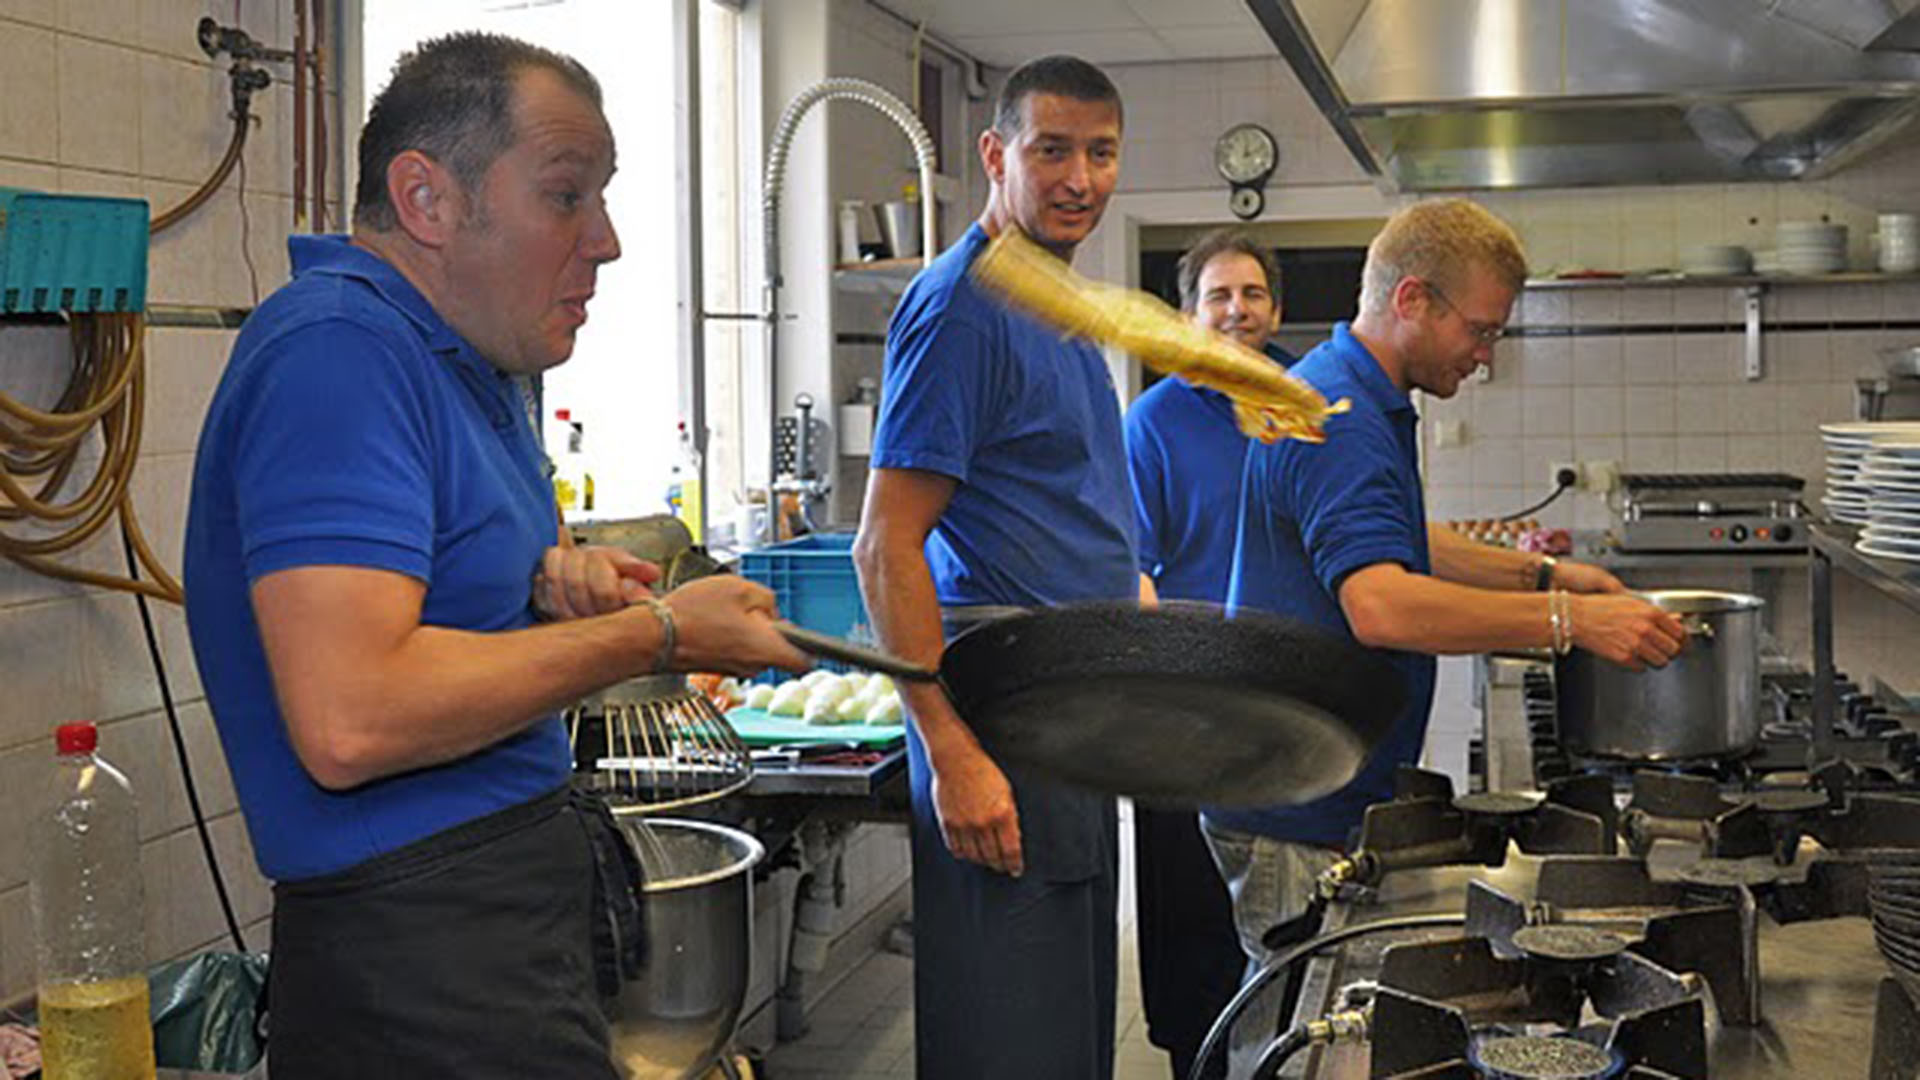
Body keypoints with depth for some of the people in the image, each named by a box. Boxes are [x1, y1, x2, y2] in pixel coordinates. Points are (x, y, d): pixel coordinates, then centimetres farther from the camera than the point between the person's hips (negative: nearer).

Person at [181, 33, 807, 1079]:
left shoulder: (461, 361, 14)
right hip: (422, 959, -10)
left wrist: (554, 585, 3)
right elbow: (349, 720, -29)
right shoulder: (336, 347, -19)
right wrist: (656, 633, -18)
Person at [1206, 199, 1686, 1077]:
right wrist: (1568, 620, -30)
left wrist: (1539, 573, 17)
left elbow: (1395, 545, 30)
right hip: (1297, 818, -10)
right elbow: (1381, 605, -32)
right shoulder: (1336, 419, -19)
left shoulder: (1366, 404, 16)